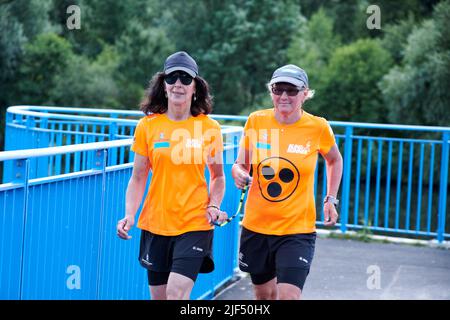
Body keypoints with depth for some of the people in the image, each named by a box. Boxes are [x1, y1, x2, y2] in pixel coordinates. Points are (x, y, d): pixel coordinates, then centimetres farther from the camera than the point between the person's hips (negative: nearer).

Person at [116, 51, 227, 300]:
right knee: (159, 295, 9)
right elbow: (138, 178, 6)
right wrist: (129, 215, -7)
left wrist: (213, 206, -5)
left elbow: (218, 177, 12)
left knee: (176, 293, -15)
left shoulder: (209, 127, 0)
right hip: (155, 223, 2)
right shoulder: (147, 126, 1)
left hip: (195, 224, -2)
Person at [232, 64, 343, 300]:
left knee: (288, 296, -14)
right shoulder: (256, 121, -4)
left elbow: (334, 160, 13)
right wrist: (239, 174, -16)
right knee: (264, 294, 17)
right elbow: (241, 164, 7)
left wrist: (330, 199, 5)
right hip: (256, 226, 3)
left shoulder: (318, 127, -7)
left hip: (297, 229, -2)